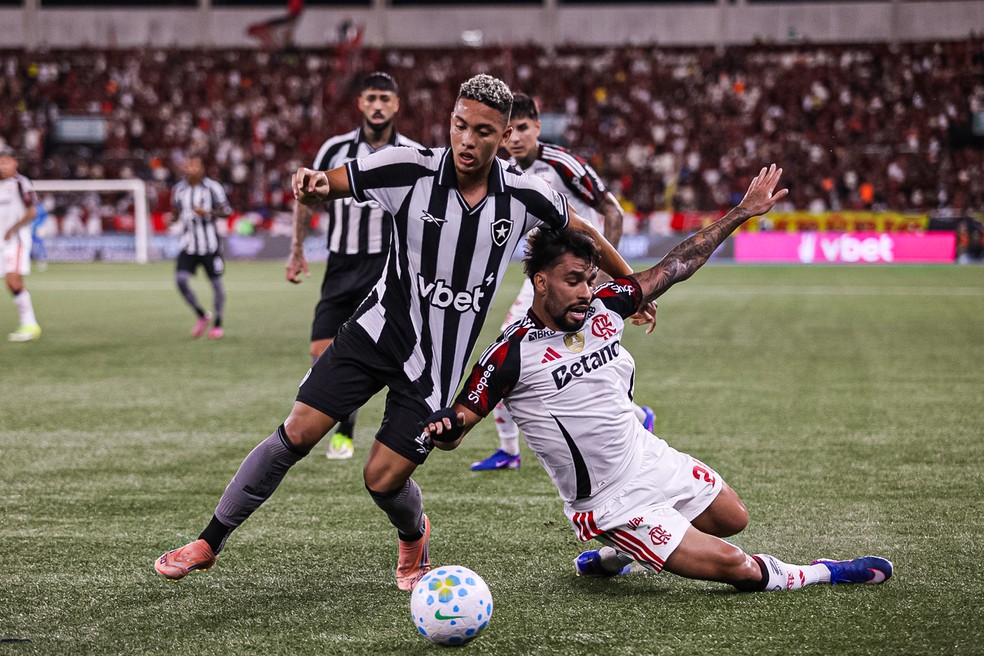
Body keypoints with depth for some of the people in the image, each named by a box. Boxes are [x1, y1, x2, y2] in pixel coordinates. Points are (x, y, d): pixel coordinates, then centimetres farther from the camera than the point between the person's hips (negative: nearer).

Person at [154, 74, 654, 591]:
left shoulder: (525, 196, -11)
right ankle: (209, 542, 8)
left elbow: (584, 234, 8)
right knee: (296, 434, -8)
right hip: (379, 330, 0)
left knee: (383, 479, -5)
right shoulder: (409, 170, -14)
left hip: (436, 364, 0)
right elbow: (321, 188, -8)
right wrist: (310, 188, -32)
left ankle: (414, 538, 33)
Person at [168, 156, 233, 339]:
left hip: (210, 243, -3)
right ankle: (202, 316, 7)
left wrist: (207, 212, -21)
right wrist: (173, 218, -2)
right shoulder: (179, 189, 9)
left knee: (216, 282, 2)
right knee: (180, 279, -13)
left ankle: (218, 325, 17)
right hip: (189, 244, 3)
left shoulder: (212, 187, -4)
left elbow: (227, 210, -5)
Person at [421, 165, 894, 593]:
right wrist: (443, 428, -42)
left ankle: (613, 556, 33)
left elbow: (675, 267, 5)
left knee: (733, 520, 25)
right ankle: (820, 575, 17)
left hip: (654, 461, 7)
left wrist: (742, 213, 7)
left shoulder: (603, 308, -4)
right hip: (611, 504, -7)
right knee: (735, 567, -12)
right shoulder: (513, 354, -20)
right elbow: (459, 421, -17)